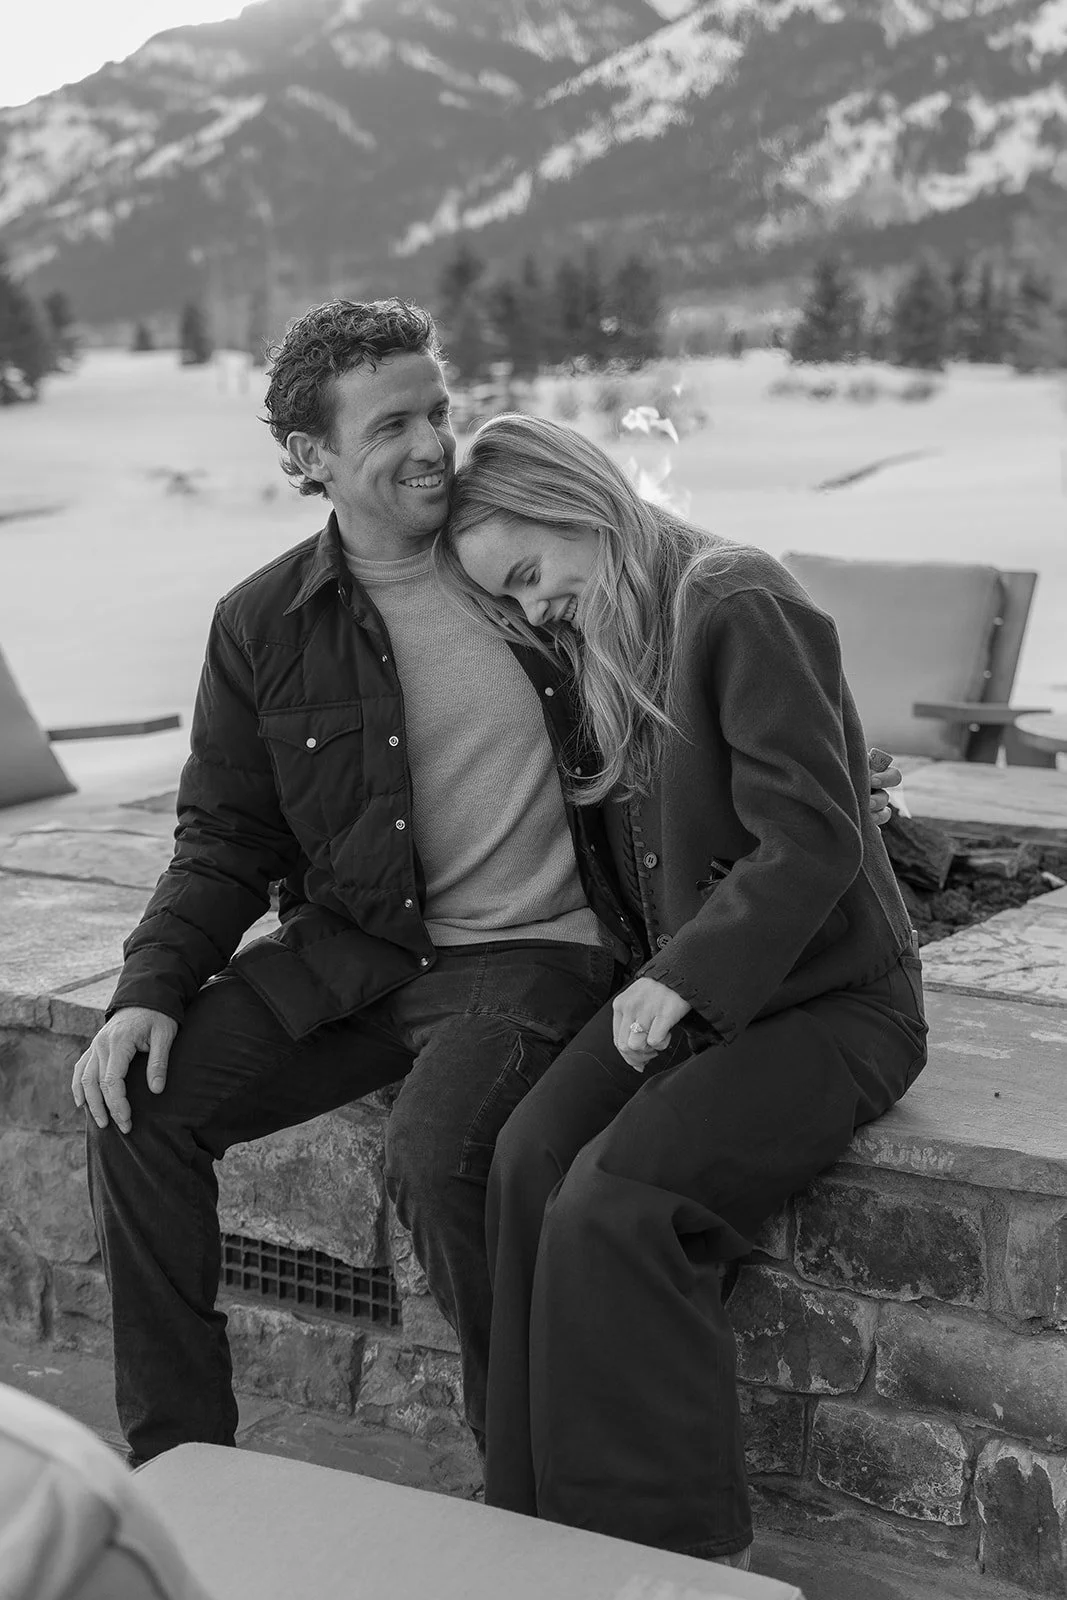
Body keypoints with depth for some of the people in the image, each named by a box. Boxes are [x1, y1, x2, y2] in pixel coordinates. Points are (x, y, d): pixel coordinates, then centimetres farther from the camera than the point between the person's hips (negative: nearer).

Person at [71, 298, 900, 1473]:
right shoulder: (262, 625, 4)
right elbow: (225, 842, 8)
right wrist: (150, 988, -7)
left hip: (538, 952, -3)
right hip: (351, 951, 4)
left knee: (433, 1154, -29)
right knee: (137, 1103, -13)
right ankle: (175, 1462, 1)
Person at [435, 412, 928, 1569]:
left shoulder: (741, 608, -14)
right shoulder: (607, 649, 14)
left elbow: (812, 841, -20)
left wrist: (685, 977, -25)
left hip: (825, 1005, -7)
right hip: (690, 993, 7)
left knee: (614, 1205, -25)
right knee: (530, 1158, -19)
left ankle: (685, 1549, -10)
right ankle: (552, 1525, -12)